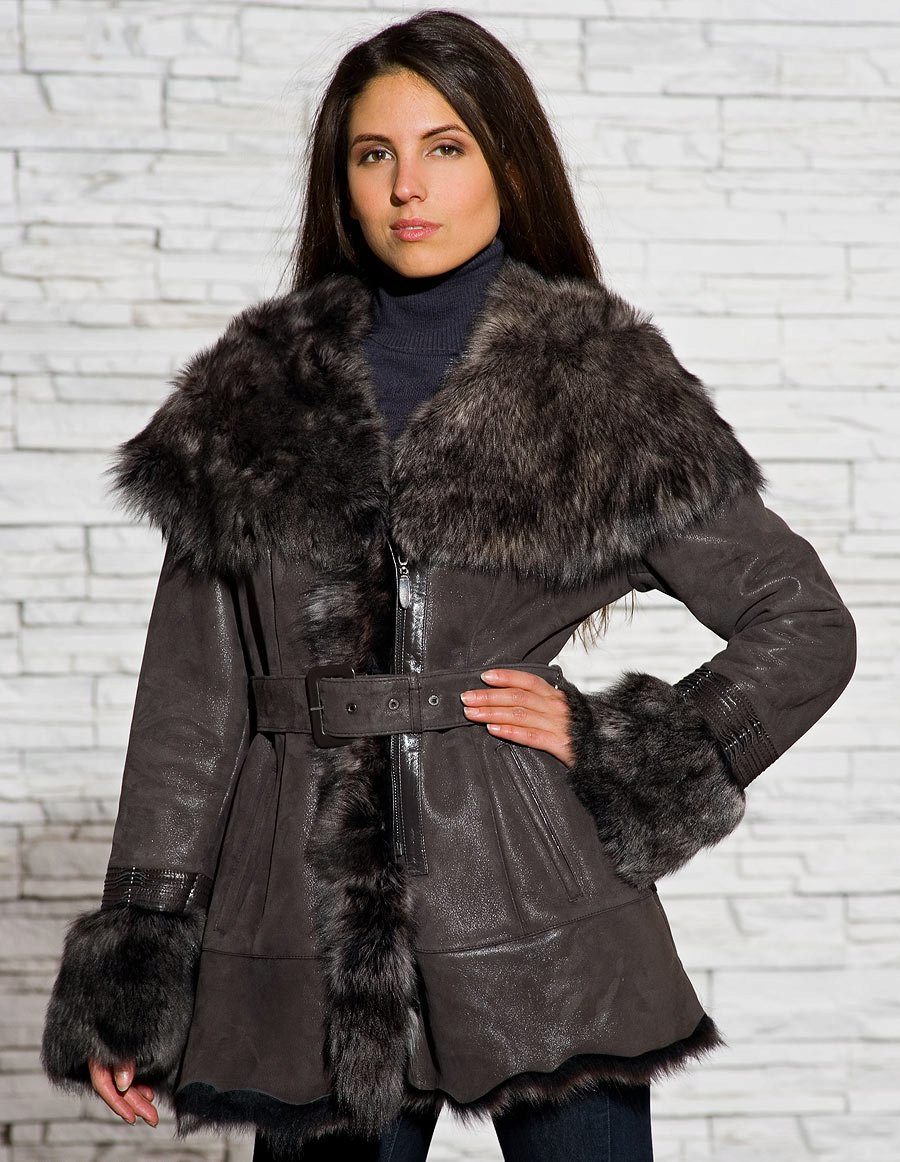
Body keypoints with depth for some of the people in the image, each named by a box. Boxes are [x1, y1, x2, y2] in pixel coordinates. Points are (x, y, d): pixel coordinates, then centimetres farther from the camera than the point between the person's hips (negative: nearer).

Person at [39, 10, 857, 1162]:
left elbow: (807, 625, 7)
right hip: (309, 935, 2)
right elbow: (193, 691, 8)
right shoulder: (253, 395, 9)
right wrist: (136, 967, 4)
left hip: (536, 919, -2)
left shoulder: (606, 387, 3)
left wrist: (615, 746, -4)